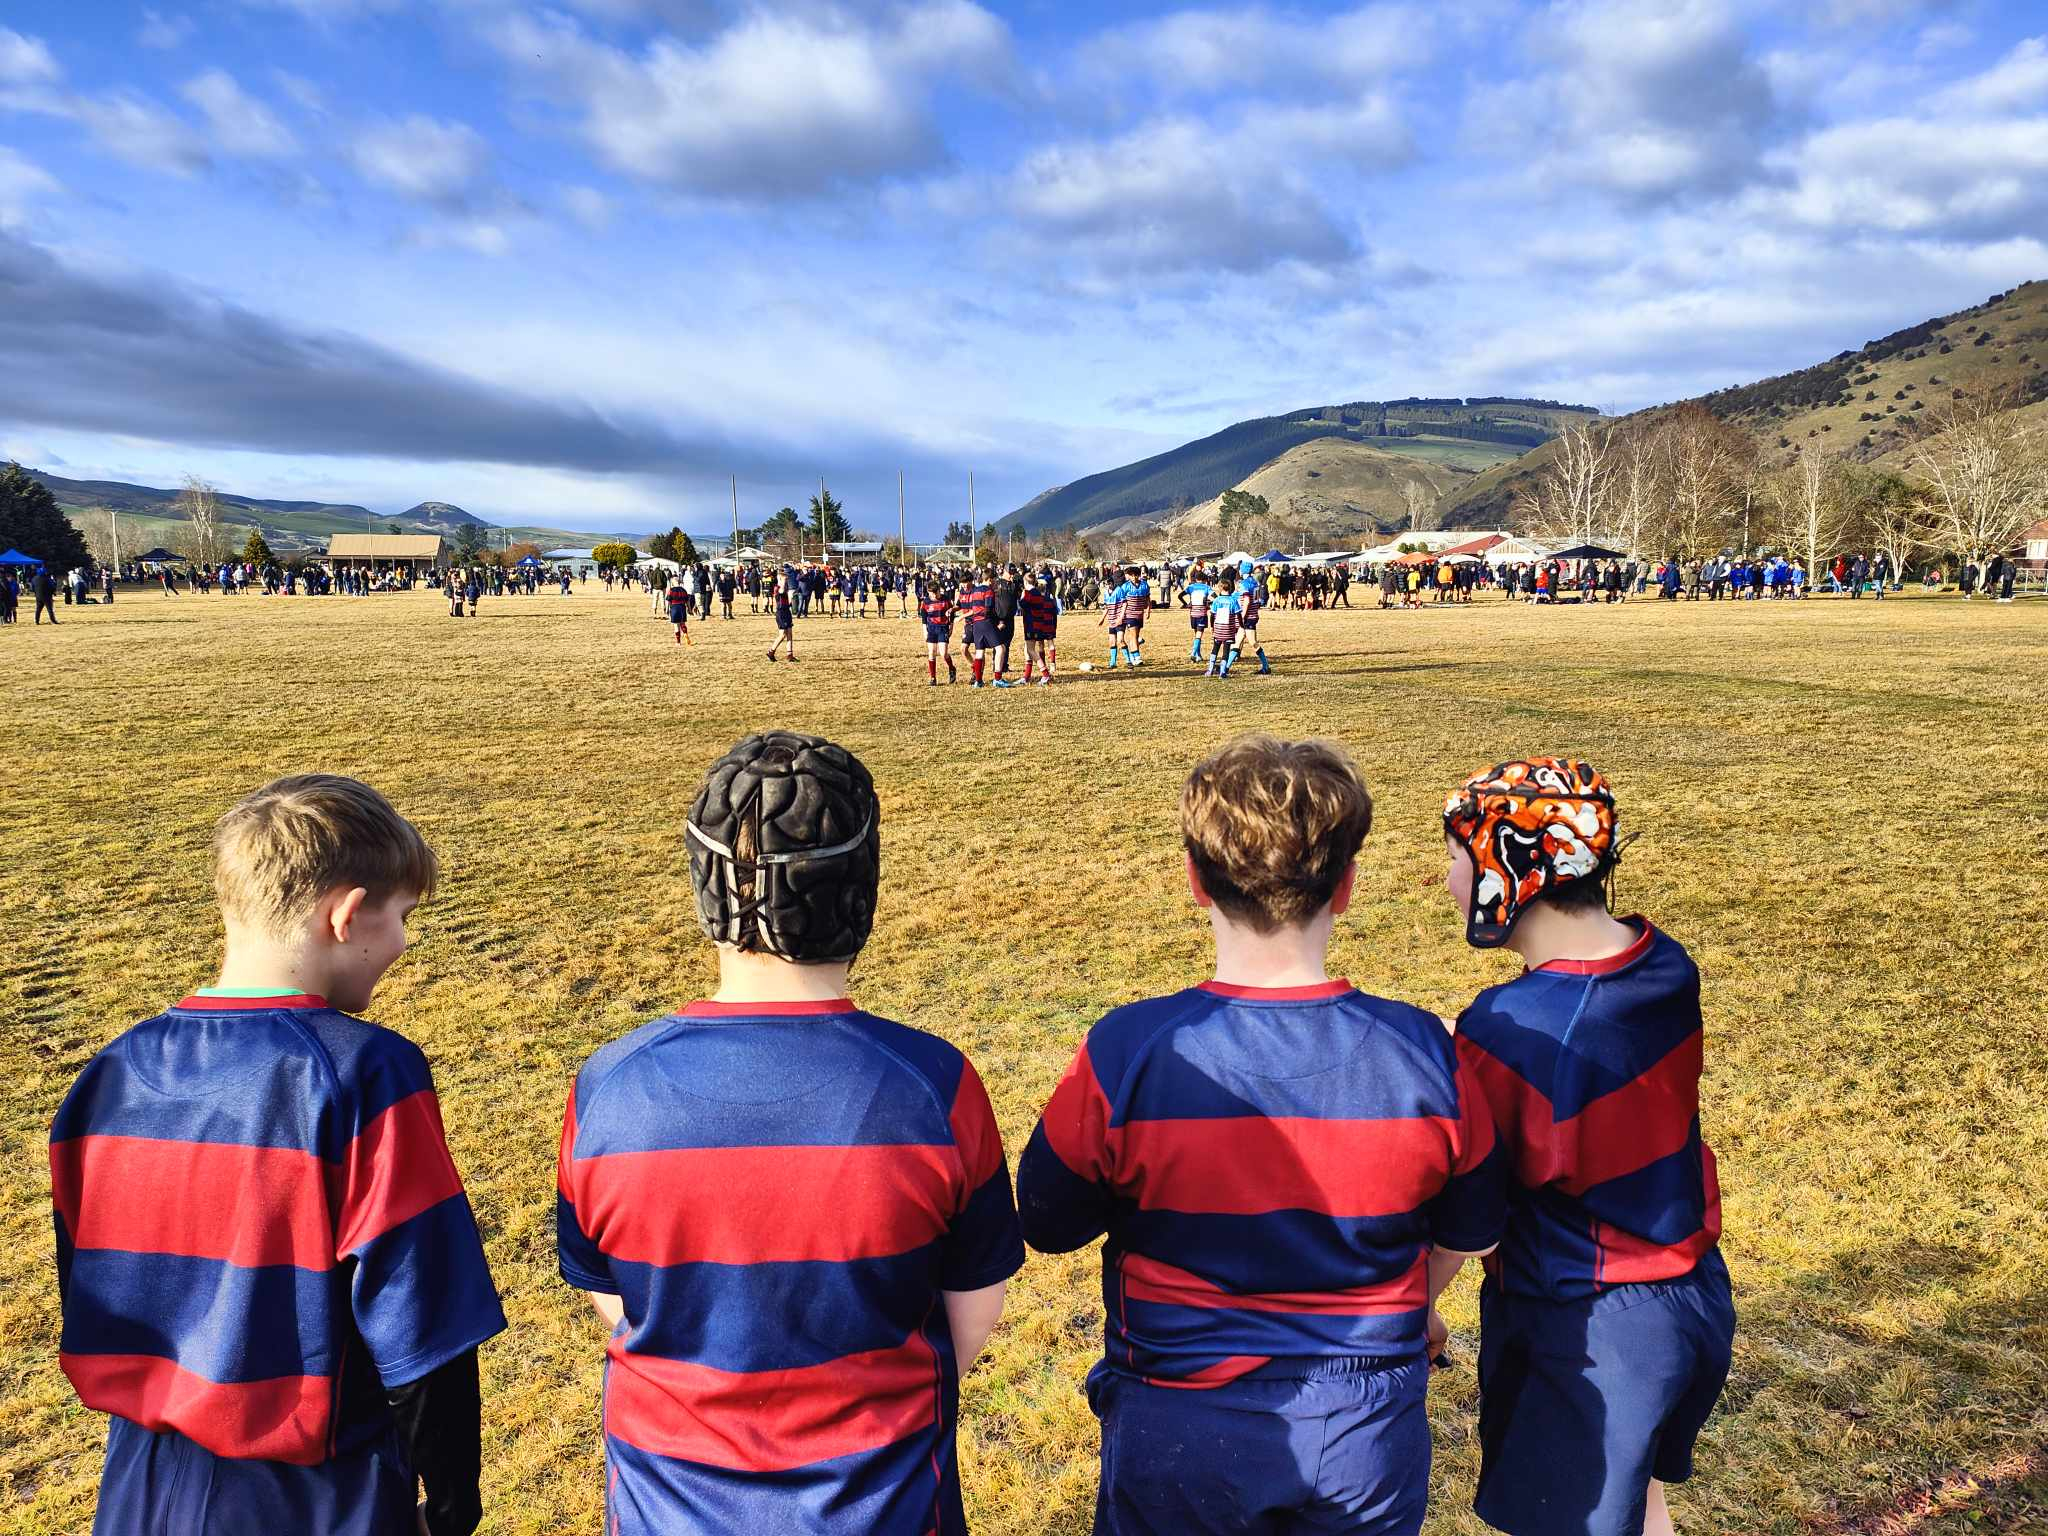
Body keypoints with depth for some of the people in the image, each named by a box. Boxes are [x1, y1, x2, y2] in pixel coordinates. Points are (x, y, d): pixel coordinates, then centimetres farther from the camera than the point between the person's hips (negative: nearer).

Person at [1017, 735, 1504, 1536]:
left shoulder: (1123, 1056, -24)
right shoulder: (1424, 1054, -17)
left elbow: (1047, 1225, -8)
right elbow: (1469, 1232, 1)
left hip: (1178, 1437, -1)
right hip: (1367, 1437, 2)